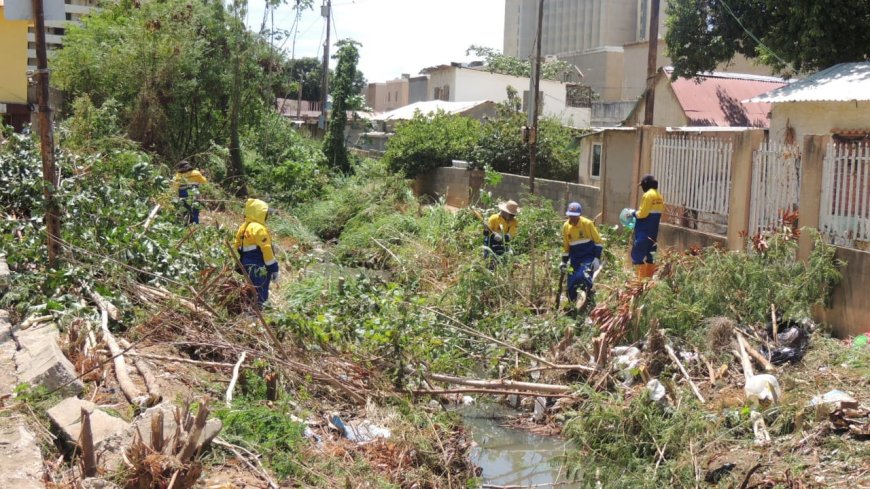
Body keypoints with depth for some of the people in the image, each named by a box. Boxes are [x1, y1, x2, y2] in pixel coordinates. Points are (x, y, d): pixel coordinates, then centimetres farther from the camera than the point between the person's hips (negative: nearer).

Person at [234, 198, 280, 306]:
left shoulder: (243, 227, 11)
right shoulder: (259, 228, -18)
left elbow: (237, 245, 17)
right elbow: (266, 249, -20)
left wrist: (242, 262, 25)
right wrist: (274, 268, -16)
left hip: (247, 265, 10)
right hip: (259, 268, -10)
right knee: (260, 296, -6)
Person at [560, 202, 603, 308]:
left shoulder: (588, 224, -13)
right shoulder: (566, 227, 0)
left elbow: (598, 242, -6)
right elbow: (565, 246, 14)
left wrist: (597, 258, -13)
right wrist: (564, 262, 12)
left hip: (589, 257, -4)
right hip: (575, 260, 4)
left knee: (584, 277, -29)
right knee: (571, 285, -1)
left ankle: (589, 299, -6)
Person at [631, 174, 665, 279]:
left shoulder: (648, 195, -14)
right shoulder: (659, 196, 12)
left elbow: (642, 213, -18)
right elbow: (656, 213, 15)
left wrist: (634, 213, 1)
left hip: (644, 232, -9)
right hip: (653, 231, 9)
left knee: (638, 253, -6)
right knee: (649, 253, 15)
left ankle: (641, 278, -12)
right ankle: (649, 276, 18)